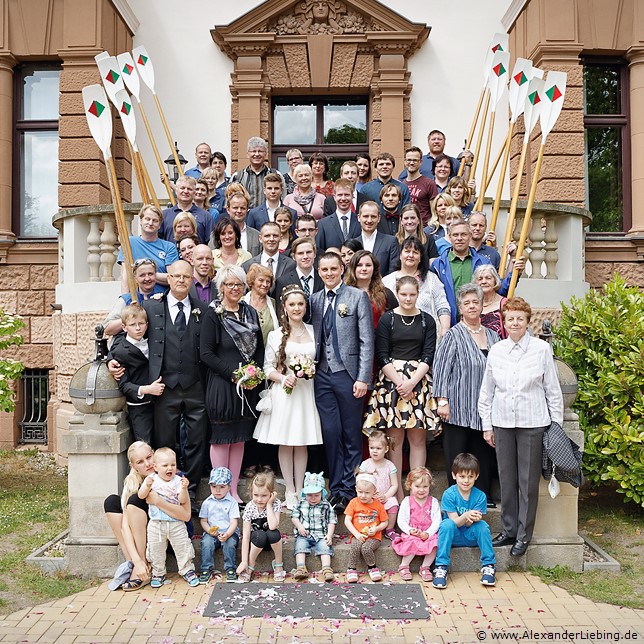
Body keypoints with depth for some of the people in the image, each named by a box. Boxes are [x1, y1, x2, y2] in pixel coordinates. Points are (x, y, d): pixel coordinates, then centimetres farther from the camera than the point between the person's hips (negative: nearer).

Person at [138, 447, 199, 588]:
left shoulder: (178, 481, -4)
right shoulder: (152, 479, -1)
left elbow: (182, 501, -9)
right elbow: (141, 496, -8)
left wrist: (184, 488, -26)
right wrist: (147, 486, -25)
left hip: (176, 523, -1)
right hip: (156, 523, 1)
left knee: (182, 547, 5)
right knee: (156, 549, 10)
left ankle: (187, 570, 21)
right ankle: (158, 573, 28)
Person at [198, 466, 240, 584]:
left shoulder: (232, 503, -3)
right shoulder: (207, 503, 5)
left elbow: (234, 522, -9)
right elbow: (203, 521, 6)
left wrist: (227, 534, -27)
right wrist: (209, 530, -15)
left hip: (229, 532, -2)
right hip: (211, 533, 2)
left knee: (230, 543, -30)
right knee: (206, 542, -27)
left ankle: (230, 569, -14)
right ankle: (206, 569, -14)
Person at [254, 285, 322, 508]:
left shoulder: (313, 331, 8)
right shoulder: (276, 335, 1)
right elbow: (268, 368, 0)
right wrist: (284, 378, -17)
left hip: (307, 392, 2)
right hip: (284, 392, -2)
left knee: (302, 443, 7)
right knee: (285, 443, 2)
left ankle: (300, 489, 18)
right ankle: (290, 490, 14)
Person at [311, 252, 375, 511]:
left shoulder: (358, 296, -1)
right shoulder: (314, 299, 12)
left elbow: (367, 341, -5)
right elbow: (314, 337, 14)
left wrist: (363, 378, -11)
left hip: (348, 373, -3)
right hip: (322, 374, 3)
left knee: (352, 435, 5)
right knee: (330, 433, 5)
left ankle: (349, 490, 16)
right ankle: (336, 489, 17)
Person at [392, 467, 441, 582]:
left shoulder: (433, 502, 7)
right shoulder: (407, 502, 5)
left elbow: (437, 521, -1)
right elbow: (401, 520, 1)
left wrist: (428, 533, -16)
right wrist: (410, 530, -17)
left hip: (429, 533, 1)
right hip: (411, 534, -1)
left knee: (435, 543, -29)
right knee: (412, 543, -32)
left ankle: (425, 567, -9)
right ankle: (403, 567, -10)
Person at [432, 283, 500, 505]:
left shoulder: (492, 336, 13)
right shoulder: (453, 335, -4)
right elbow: (441, 368, -9)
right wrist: (442, 401, -15)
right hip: (459, 408, -5)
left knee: (485, 453, 10)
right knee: (457, 456, 1)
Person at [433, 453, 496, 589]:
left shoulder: (479, 496, -10)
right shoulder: (449, 494, -14)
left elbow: (468, 524, -12)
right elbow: (455, 522, -17)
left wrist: (472, 519, -37)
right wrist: (466, 515, -38)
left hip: (470, 535, 1)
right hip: (453, 535, -1)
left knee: (482, 525, -28)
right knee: (447, 524, -33)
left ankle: (488, 566, -16)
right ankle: (441, 568, -28)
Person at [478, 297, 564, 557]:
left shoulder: (542, 349, -2)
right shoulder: (496, 350, 5)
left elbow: (553, 389, 2)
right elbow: (486, 391, 10)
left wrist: (557, 424, 0)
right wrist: (486, 425, 9)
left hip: (533, 423, -2)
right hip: (502, 422, 3)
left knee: (529, 481, 4)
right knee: (507, 479, 10)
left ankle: (523, 535, 17)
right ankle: (509, 530, 24)